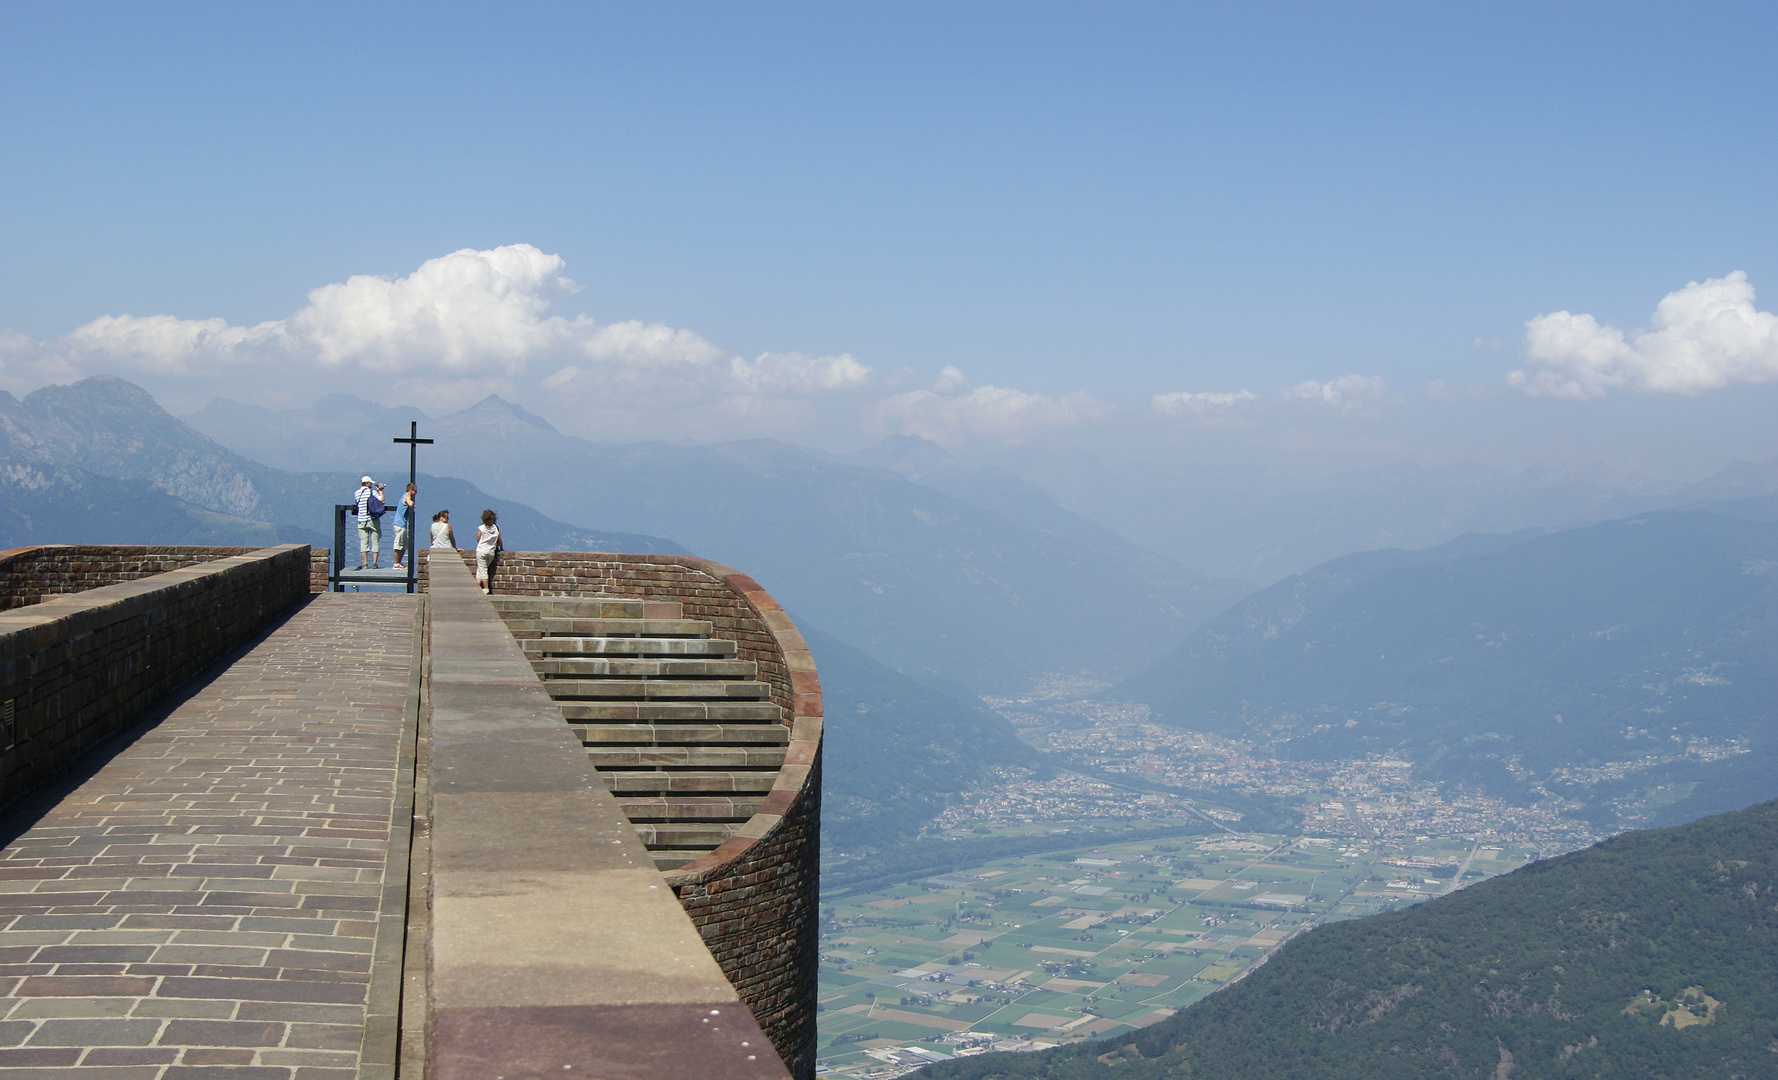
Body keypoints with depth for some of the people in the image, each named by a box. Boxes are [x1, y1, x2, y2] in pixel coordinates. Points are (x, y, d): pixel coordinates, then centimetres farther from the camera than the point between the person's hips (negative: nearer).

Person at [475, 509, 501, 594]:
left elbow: (477, 539, -2)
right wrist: (501, 548, 24)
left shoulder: (481, 528, -10)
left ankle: (486, 589, -3)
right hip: (492, 552, 4)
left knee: (483, 570, 1)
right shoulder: (496, 528, 0)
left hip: (481, 551, -4)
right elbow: (499, 540, 7)